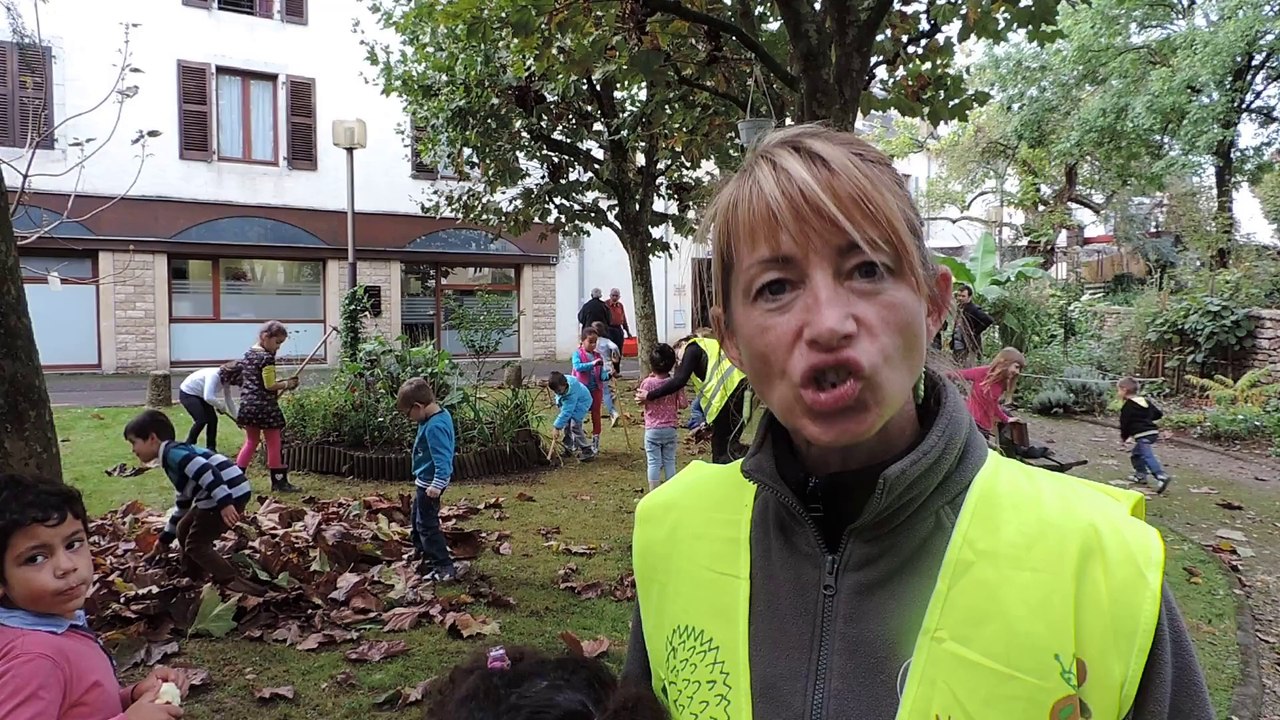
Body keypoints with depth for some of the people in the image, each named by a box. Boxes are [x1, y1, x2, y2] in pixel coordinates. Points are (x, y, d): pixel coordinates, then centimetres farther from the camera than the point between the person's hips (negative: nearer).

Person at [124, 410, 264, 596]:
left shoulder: (172, 452, -6)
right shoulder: (175, 457, 27)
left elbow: (207, 472, -23)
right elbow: (182, 505, 35)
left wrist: (224, 503, -30)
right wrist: (165, 539, 42)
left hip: (229, 495, -10)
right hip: (219, 497, 10)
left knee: (196, 544, 0)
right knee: (183, 530, 25)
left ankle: (233, 582, -5)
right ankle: (194, 577, 35)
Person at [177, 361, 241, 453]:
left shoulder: (226, 380, -7)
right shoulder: (214, 376, -34)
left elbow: (229, 400, 4)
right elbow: (208, 397, -44)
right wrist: (221, 406, -26)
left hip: (200, 395, 8)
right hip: (187, 393, -8)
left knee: (213, 419, 0)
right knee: (201, 420, -17)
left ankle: (211, 449, 9)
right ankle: (188, 446, 0)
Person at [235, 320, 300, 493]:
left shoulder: (248, 354, 12)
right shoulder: (267, 358, -15)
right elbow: (270, 385, -18)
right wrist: (287, 384, -3)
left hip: (247, 405, 8)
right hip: (265, 407, -8)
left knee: (251, 442, 18)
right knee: (275, 444, 2)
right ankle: (279, 482, 9)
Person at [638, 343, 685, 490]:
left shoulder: (647, 383, -12)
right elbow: (683, 404, -7)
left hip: (652, 430, -1)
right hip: (670, 429, 2)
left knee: (654, 462, 4)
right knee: (669, 461, 11)